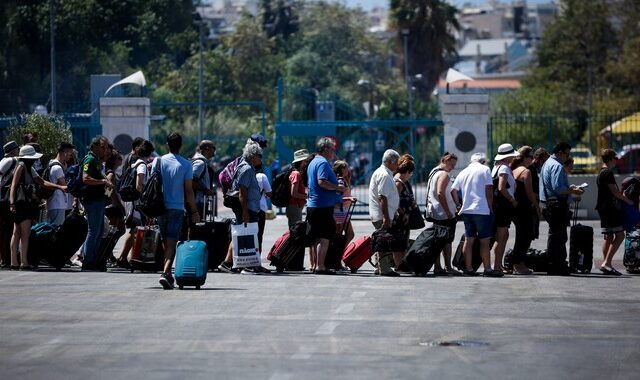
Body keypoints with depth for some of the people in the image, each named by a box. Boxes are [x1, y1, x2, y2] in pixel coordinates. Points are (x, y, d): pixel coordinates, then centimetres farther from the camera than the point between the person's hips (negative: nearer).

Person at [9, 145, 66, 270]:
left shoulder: (30, 169, 18)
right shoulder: (21, 166, -7)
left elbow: (42, 182, 21)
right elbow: (13, 185, -13)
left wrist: (59, 187, 17)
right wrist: (12, 202, -22)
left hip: (27, 202, 9)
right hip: (21, 202, -9)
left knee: (17, 233, 7)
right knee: (25, 233, -12)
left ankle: (14, 262, 8)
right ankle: (24, 263, -15)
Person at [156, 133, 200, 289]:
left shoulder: (158, 162, 2)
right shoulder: (186, 164, -5)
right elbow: (188, 191, -6)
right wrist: (194, 212, 1)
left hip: (161, 207, 3)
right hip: (177, 208, -3)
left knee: (166, 242, 15)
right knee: (172, 242, -5)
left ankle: (169, 275, 22)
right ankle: (165, 273, -22)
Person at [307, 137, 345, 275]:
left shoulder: (313, 163, 20)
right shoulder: (323, 163, -13)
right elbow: (322, 182, -26)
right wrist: (337, 187, -14)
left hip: (312, 205, 10)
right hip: (324, 206, -10)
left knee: (316, 237, 13)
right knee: (324, 237, -9)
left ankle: (314, 265, 17)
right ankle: (320, 266, -12)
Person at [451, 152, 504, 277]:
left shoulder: (463, 172, 13)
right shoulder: (485, 169, -2)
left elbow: (453, 191, 11)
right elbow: (489, 190, -8)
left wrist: (459, 205, 20)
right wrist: (491, 207, -1)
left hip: (466, 211, 5)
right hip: (482, 210, -5)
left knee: (469, 240, 9)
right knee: (485, 241, -4)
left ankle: (468, 268, 9)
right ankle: (487, 269, -6)